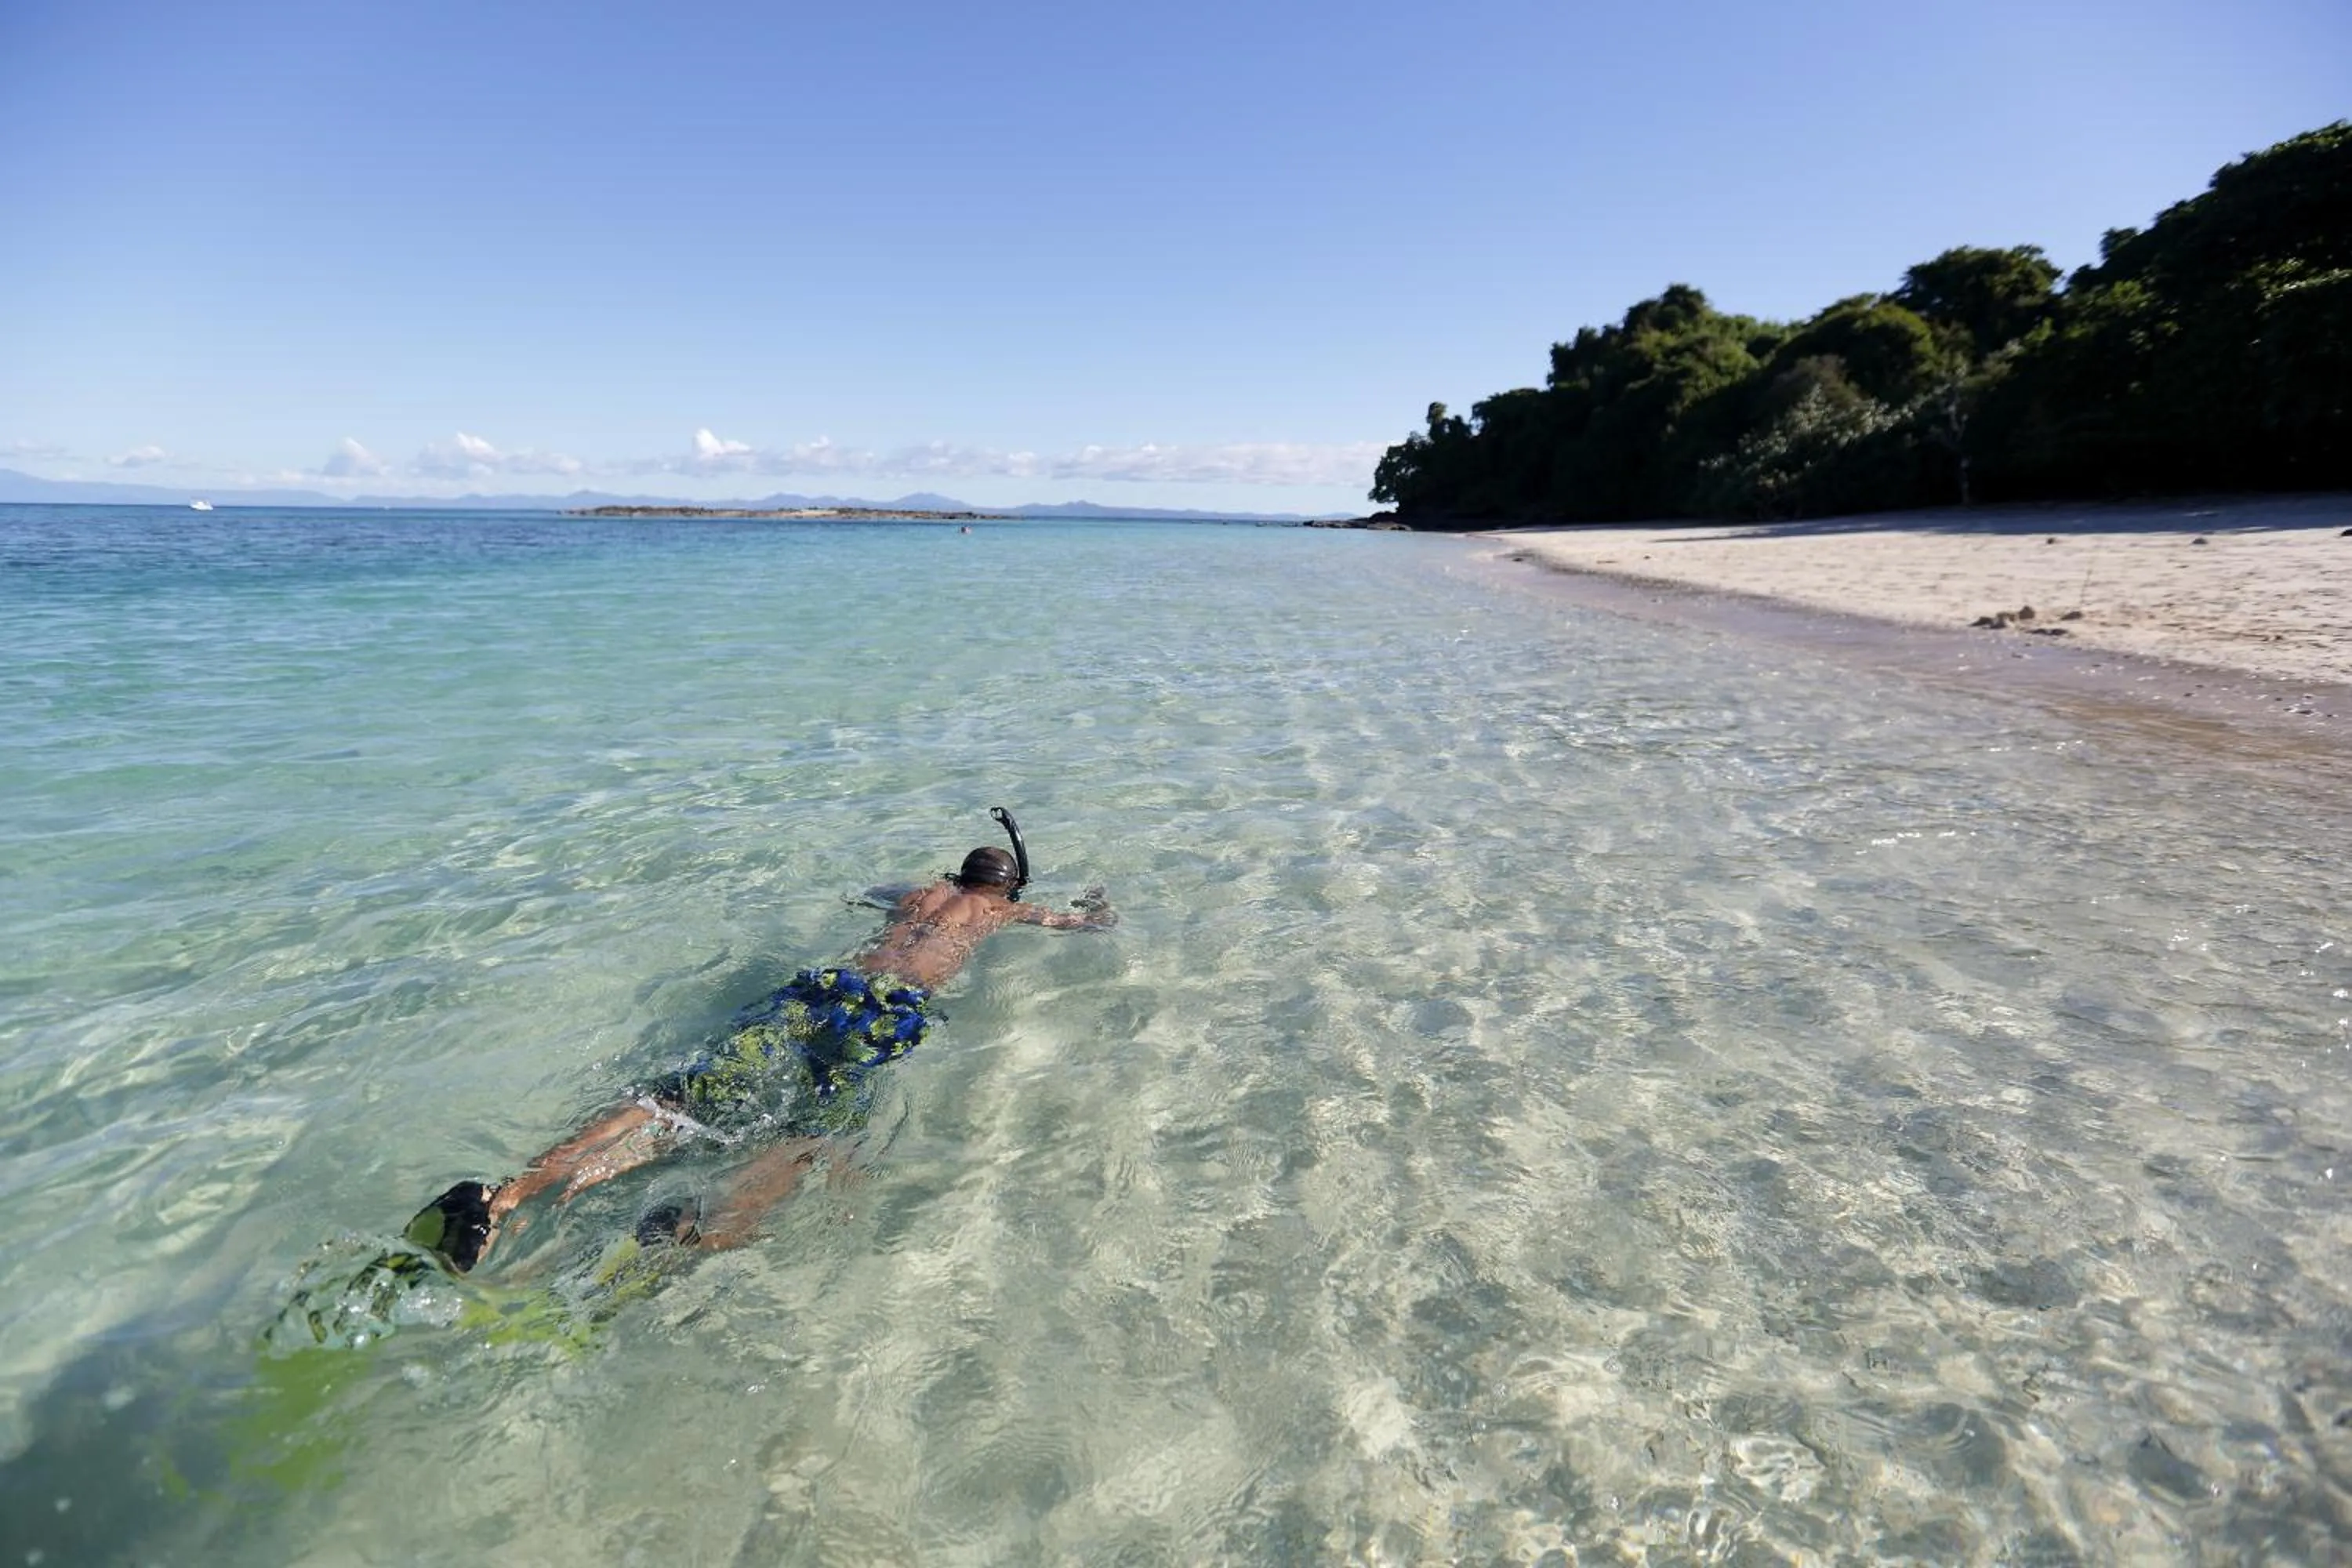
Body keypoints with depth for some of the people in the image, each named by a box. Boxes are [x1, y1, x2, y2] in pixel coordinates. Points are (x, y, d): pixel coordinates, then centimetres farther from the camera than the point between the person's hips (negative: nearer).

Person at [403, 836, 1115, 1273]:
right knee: (816, 1125, -24)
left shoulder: (921, 891, 35)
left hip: (821, 984, 5)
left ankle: (503, 1197, -26)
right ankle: (709, 1234, -52)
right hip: (890, 1005, -4)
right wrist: (1093, 902, 58)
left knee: (689, 1097, -10)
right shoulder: (1001, 911, 24)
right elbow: (1093, 923, 36)